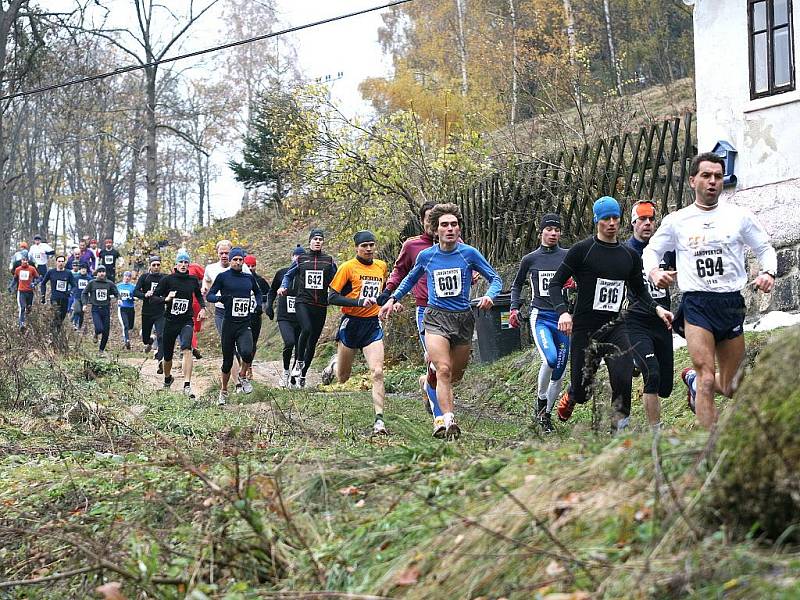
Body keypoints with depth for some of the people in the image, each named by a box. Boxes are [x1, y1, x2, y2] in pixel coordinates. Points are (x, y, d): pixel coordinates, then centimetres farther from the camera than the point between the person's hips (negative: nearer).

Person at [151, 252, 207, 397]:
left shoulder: (193, 280, 6)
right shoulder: (167, 280, -3)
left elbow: (199, 295, 25)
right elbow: (153, 298, -2)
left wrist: (203, 308, 8)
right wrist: (166, 299, -20)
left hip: (186, 321, 0)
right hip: (170, 321, 0)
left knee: (187, 349, -25)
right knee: (168, 356, 10)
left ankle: (187, 385, -31)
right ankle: (167, 378, 43)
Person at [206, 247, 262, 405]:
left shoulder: (249, 278, 10)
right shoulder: (223, 277, 0)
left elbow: (257, 292, 30)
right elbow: (209, 296, 0)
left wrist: (258, 304, 11)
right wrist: (221, 298, -21)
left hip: (245, 325, 1)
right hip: (229, 324, -1)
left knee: (247, 352, -26)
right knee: (227, 361, 6)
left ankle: (243, 376, 4)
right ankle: (224, 391, 26)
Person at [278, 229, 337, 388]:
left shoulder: (329, 260, 9)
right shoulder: (301, 259, 7)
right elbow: (289, 275, 20)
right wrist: (284, 287, 2)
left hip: (321, 306, 2)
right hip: (303, 302, -2)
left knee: (313, 341, 7)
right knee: (306, 329, -30)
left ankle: (302, 375, 20)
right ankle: (299, 362, -11)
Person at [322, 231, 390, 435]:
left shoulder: (382, 266, 8)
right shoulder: (348, 267, -8)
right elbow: (332, 297, -12)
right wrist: (359, 302, -22)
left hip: (373, 325, 2)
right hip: (351, 324, -2)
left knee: (377, 372, -16)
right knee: (342, 377, 13)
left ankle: (379, 420, -18)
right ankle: (335, 364, 50)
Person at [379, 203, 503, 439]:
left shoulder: (469, 253, -2)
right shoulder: (426, 256, 3)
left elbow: (495, 279, 3)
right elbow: (410, 279, 24)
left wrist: (489, 296, -17)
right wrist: (393, 299, 15)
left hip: (463, 318, 1)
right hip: (435, 317, -1)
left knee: (456, 375, 12)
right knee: (444, 370, -20)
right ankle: (449, 421, -24)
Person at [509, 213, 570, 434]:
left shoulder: (568, 256, 5)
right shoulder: (530, 259, 6)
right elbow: (517, 284, 19)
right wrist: (514, 308, 8)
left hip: (563, 317, 2)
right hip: (540, 318, -2)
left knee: (558, 373, 4)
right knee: (550, 359, -26)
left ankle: (547, 415, 20)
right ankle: (540, 399, -2)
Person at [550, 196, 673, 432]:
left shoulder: (630, 256, 9)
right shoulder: (582, 250, -5)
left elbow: (639, 291, 20)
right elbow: (556, 283, -4)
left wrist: (657, 308, 1)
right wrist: (562, 312, -21)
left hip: (614, 327, 3)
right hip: (585, 329, -3)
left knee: (623, 380, -21)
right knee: (582, 392, 4)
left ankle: (620, 427, -5)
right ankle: (571, 397, 41)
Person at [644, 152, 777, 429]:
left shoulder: (739, 216, 6)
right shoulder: (676, 221, 5)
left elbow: (765, 248, 12)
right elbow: (651, 249, 16)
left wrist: (769, 273, -9)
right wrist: (654, 272, -6)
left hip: (731, 303, 2)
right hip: (696, 304, -2)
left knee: (730, 388, 8)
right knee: (708, 380, -16)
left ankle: (692, 378, 40)